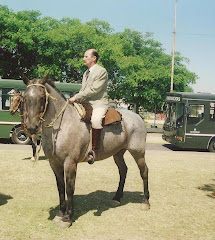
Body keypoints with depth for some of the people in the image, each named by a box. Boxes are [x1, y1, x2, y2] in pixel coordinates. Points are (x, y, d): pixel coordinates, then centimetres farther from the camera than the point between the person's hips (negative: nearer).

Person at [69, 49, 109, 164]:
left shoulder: (102, 71, -6)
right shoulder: (86, 73, 22)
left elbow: (93, 90, -16)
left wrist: (76, 97, -16)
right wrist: (76, 99, 1)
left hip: (99, 103, -9)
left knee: (95, 120, -37)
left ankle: (94, 150, -31)